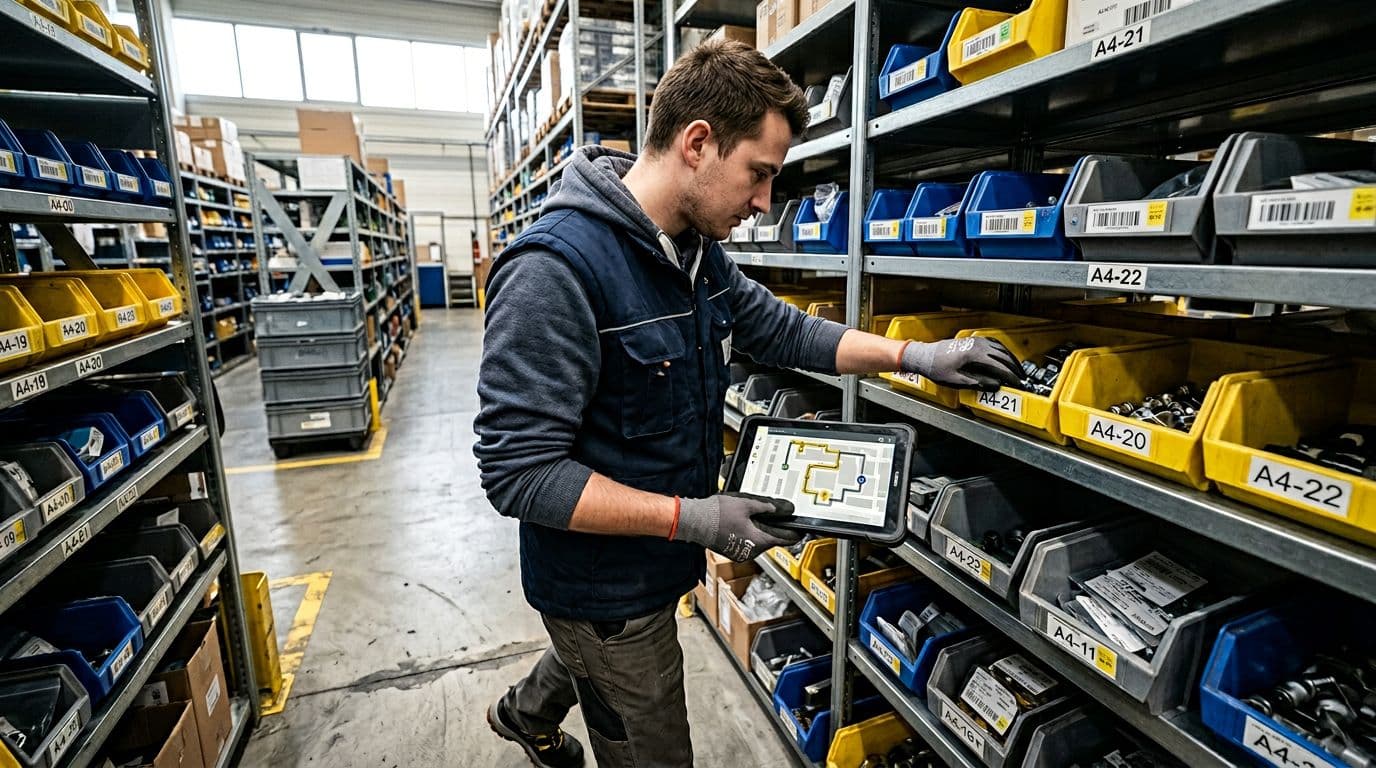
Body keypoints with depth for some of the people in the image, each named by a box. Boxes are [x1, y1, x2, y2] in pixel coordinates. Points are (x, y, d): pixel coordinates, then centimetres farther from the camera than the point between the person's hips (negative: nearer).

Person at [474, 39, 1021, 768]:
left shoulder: (696, 252, -2)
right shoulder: (554, 268, -30)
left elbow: (781, 328, 7)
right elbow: (518, 470, -29)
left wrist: (918, 356, 0)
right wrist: (692, 518, -29)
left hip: (653, 564, 9)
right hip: (604, 584, -8)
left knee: (597, 667, 36)